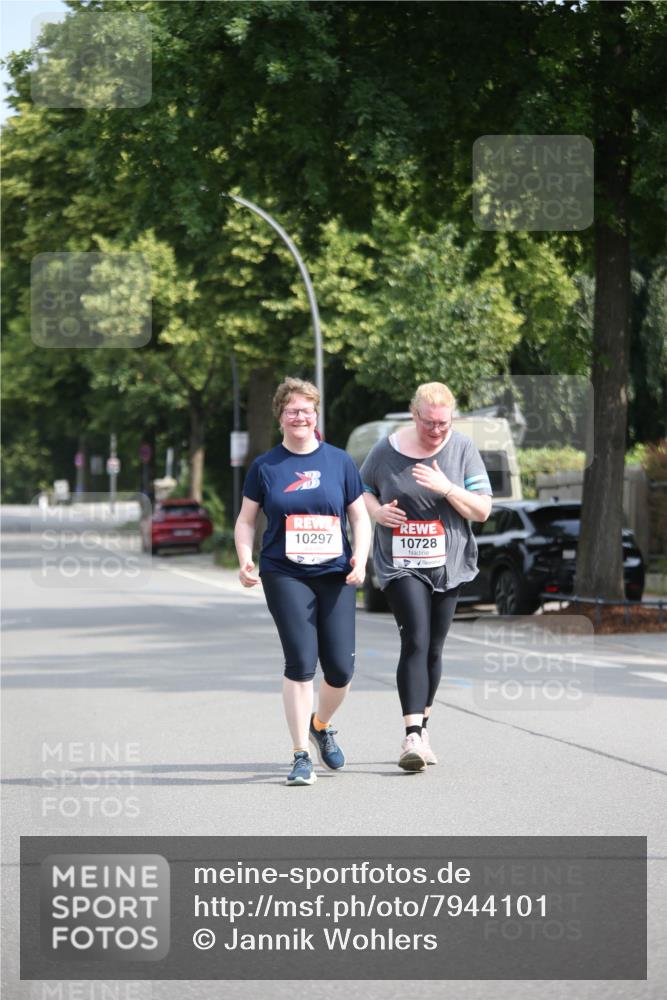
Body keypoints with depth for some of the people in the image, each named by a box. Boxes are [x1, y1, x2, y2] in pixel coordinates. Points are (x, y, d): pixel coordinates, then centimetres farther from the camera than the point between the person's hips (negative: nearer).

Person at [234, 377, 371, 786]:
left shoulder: (339, 461, 7)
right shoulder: (265, 467, 5)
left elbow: (360, 517, 10)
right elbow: (246, 521, 10)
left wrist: (361, 557, -7)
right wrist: (245, 558, -8)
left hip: (335, 575, 2)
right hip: (285, 576, -2)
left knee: (341, 668, 0)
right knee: (301, 663, -12)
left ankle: (321, 725, 32)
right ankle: (301, 756, -3)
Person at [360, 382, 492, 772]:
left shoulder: (462, 449, -1)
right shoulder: (387, 451, -2)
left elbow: (483, 509, -3)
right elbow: (361, 490, 13)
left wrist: (446, 488, -18)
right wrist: (377, 510, -8)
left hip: (448, 564, 2)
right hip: (401, 564, -2)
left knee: (433, 649, 10)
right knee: (415, 642, -17)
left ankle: (423, 727, 27)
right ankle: (413, 736, -22)